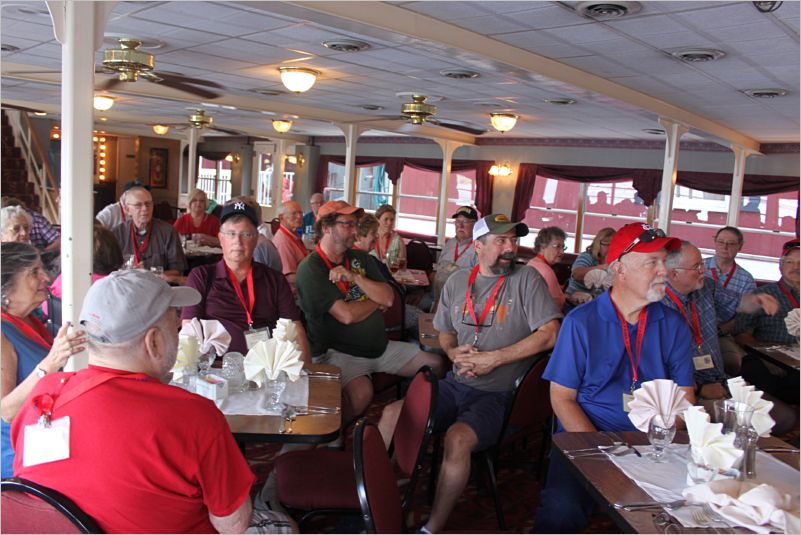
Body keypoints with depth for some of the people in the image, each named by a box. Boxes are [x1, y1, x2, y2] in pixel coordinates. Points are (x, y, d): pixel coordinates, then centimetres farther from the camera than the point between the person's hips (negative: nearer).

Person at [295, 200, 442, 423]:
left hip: (380, 346, 8)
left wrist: (354, 276, -13)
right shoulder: (310, 269, -11)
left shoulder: (360, 258, 12)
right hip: (339, 352, -7)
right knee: (361, 391, -36)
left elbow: (389, 298, 0)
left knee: (435, 365, 3)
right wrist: (377, 301, 0)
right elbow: (346, 315, -19)